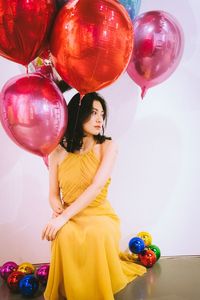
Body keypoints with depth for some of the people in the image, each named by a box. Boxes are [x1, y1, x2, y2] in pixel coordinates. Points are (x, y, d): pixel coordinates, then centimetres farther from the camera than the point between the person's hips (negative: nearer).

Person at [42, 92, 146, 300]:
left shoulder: (108, 146, -4)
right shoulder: (58, 151, 2)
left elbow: (97, 187, -16)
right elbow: (54, 194, 7)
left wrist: (64, 217, -23)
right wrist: (58, 211, -17)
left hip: (100, 215, -1)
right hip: (69, 219, 2)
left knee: (99, 235, -36)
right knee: (65, 235, -33)